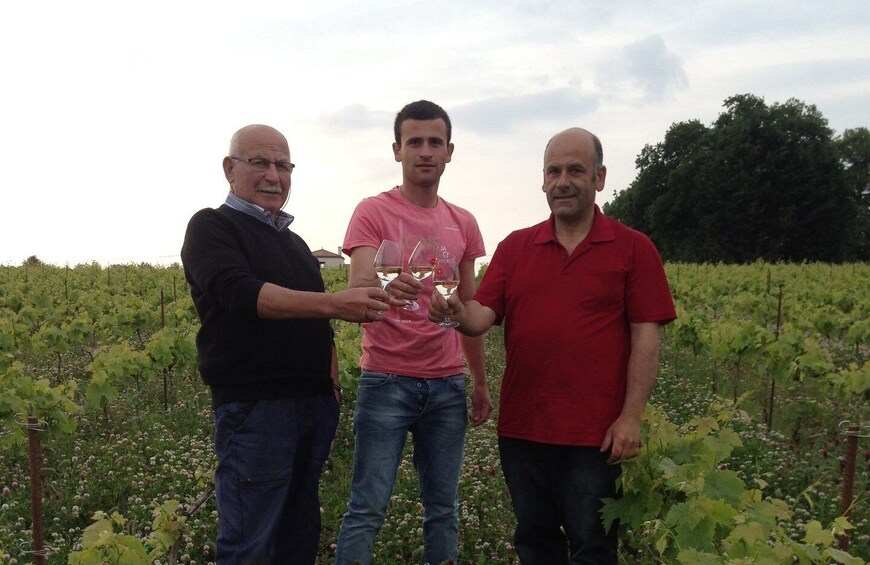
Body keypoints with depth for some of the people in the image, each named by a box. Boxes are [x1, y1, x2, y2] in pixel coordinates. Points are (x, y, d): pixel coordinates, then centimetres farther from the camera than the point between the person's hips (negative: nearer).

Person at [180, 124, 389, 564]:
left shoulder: (295, 243, 20)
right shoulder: (212, 227, -3)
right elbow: (242, 294, -21)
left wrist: (331, 378, 12)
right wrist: (333, 303, -32)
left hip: (314, 404, 7)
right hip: (254, 405, -7)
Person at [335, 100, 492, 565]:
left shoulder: (463, 224, 11)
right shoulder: (372, 212, -4)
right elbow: (357, 289, -18)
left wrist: (481, 382, 17)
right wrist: (385, 288, -41)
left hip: (448, 385, 5)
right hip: (386, 381, -4)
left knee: (443, 509, 10)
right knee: (367, 509, -2)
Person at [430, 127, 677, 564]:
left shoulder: (633, 248, -2)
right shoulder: (514, 247, 6)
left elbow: (646, 338, -5)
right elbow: (483, 317, -2)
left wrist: (630, 417, -11)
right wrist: (457, 312, -25)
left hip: (594, 433, -3)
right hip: (521, 428, 4)